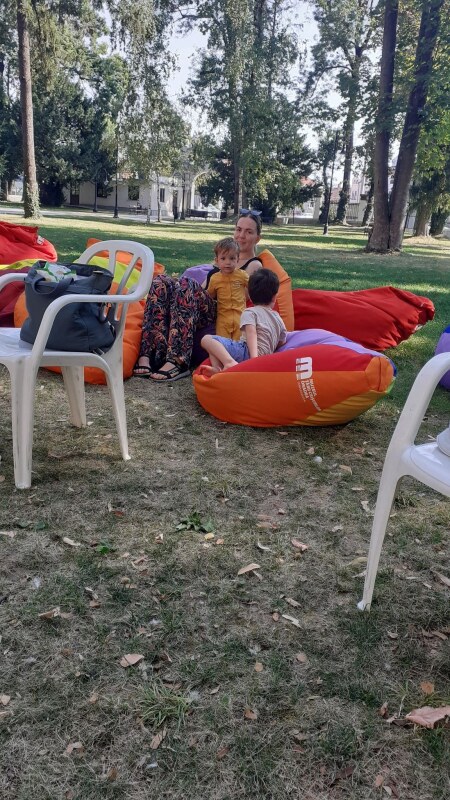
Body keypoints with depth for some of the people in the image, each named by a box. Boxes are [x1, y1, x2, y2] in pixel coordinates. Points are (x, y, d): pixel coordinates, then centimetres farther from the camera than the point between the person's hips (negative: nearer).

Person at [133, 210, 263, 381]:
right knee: (161, 281, -22)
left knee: (187, 283, -35)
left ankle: (177, 362, -46)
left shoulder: (254, 265, 10)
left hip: (217, 315, -6)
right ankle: (147, 353, -36)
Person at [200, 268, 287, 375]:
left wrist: (254, 357, -25)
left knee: (207, 339, -8)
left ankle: (230, 362, -34)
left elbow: (251, 333, -12)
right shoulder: (279, 319, 26)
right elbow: (281, 343, 26)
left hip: (247, 352, -7)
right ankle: (217, 368, -8)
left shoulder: (249, 312, 5)